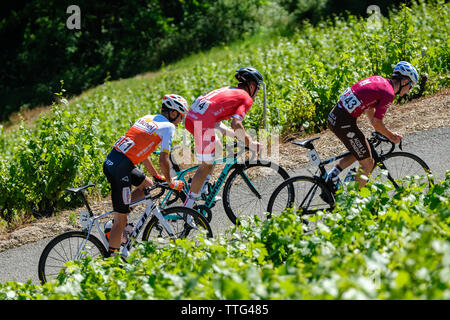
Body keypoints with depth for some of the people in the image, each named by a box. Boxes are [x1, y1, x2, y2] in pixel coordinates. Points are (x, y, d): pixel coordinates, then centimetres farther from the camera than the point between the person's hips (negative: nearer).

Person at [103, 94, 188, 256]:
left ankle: (117, 220, 19)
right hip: (120, 168, -8)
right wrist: (170, 182, 7)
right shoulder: (168, 126, -3)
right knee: (121, 221, -1)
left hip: (110, 162, 8)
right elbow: (163, 159, -8)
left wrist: (156, 175, 32)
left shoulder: (148, 118, 21)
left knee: (148, 185, 26)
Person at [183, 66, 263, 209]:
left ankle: (201, 190, 29)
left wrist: (237, 134, 28)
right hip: (203, 123, -9)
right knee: (206, 165, 5)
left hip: (191, 117, 9)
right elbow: (236, 124, -13)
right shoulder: (246, 98, 4)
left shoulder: (228, 90, 28)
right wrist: (250, 143, -3)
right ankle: (187, 207, 9)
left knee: (218, 147, 27)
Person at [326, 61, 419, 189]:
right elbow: (377, 123, -11)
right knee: (368, 164, 4)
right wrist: (391, 136, 6)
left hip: (334, 116, 9)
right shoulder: (388, 93, -11)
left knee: (360, 153, 26)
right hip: (345, 123, -9)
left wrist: (381, 131, 24)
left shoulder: (378, 79, 15)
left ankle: (330, 178, 19)